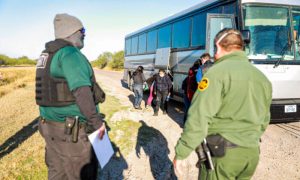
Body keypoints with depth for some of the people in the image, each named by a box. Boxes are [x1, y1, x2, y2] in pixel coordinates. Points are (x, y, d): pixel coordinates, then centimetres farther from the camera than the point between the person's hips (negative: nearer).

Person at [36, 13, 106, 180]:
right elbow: (82, 92, -27)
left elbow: (48, 90, 15)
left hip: (50, 125, 9)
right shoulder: (70, 53, -17)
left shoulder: (47, 55, 12)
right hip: (72, 132, -9)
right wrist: (97, 122, -19)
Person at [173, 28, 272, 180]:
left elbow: (198, 118, -21)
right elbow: (264, 120, 18)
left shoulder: (218, 72, -14)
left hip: (221, 152, -7)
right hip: (252, 153, 7)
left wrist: (181, 153, -15)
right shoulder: (263, 78, 10)